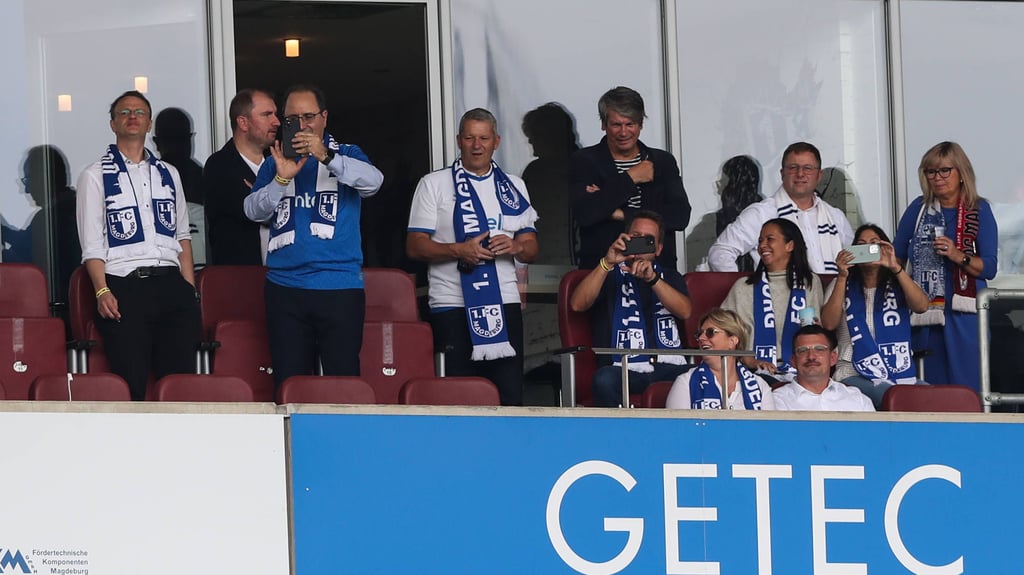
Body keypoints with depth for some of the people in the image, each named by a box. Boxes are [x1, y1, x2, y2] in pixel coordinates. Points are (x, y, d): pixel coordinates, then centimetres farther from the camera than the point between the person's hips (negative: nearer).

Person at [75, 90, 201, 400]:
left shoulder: (168, 174, 20)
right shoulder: (95, 177, 7)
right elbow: (92, 244, -1)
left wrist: (189, 289, 6)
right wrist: (102, 292, -15)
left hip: (171, 285, 4)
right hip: (124, 288, -3)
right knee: (132, 385, -7)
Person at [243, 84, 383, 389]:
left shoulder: (346, 155, 9)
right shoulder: (276, 161, 15)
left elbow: (373, 181, -13)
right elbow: (253, 211, 2)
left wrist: (326, 156, -26)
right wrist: (281, 179, -15)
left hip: (340, 287, -2)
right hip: (285, 288, 2)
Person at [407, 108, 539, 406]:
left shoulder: (513, 186, 17)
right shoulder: (434, 184, 6)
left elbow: (531, 247, 16)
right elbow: (415, 246, 0)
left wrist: (515, 247, -7)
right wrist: (459, 250, -16)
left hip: (504, 304, 3)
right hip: (452, 306, -3)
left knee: (510, 397, -3)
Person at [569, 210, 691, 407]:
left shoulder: (669, 276, 25)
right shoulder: (609, 274, 18)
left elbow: (684, 311, 3)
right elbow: (577, 304, -2)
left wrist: (652, 279, -13)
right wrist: (607, 263, -14)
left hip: (669, 366, 2)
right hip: (625, 369, -2)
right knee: (605, 379, -37)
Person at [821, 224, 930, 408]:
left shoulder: (898, 285, 17)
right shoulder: (843, 285, 16)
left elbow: (921, 306, -6)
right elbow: (829, 323, -3)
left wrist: (896, 268, -14)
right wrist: (842, 276, -7)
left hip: (900, 373, 2)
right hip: (855, 375, -2)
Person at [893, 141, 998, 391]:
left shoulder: (979, 211, 4)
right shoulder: (919, 209, 10)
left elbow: (989, 268, -2)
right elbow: (896, 258, 12)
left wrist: (958, 256, -17)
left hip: (964, 315, -2)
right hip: (925, 314, 2)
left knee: (968, 386, -5)